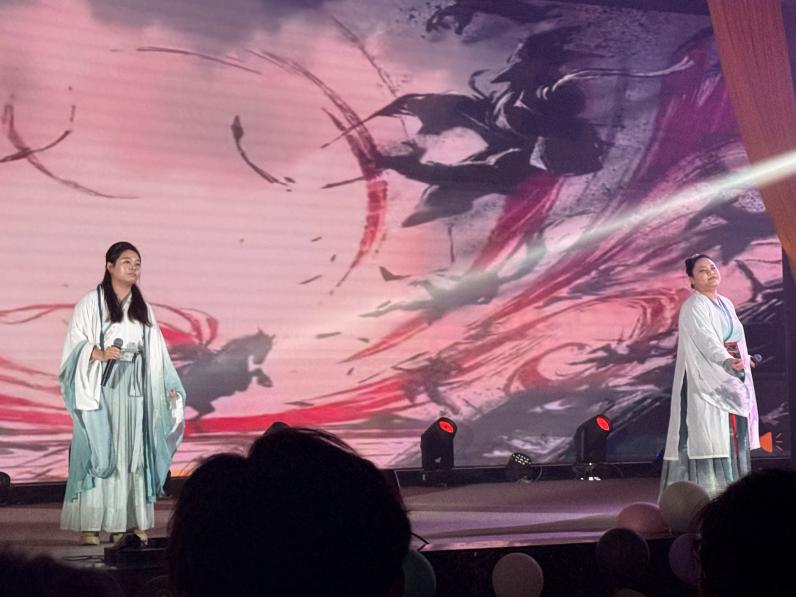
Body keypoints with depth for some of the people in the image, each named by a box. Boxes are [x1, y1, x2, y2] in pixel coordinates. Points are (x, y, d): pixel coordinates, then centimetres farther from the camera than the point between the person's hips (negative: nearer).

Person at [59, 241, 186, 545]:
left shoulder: (142, 308, 14)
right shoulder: (90, 303, 0)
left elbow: (155, 352, 14)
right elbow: (75, 344, -4)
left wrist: (169, 386, 6)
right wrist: (100, 354, -21)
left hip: (133, 390, 5)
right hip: (100, 387, -4)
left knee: (132, 452, 1)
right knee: (97, 450, -7)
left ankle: (126, 522, 5)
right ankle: (88, 525, -6)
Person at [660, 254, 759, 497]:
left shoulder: (726, 304, 16)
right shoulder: (693, 307, -10)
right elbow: (706, 340, -24)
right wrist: (728, 362, -39)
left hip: (731, 379, 8)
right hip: (705, 382, -8)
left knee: (733, 437, 6)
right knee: (708, 438, -12)